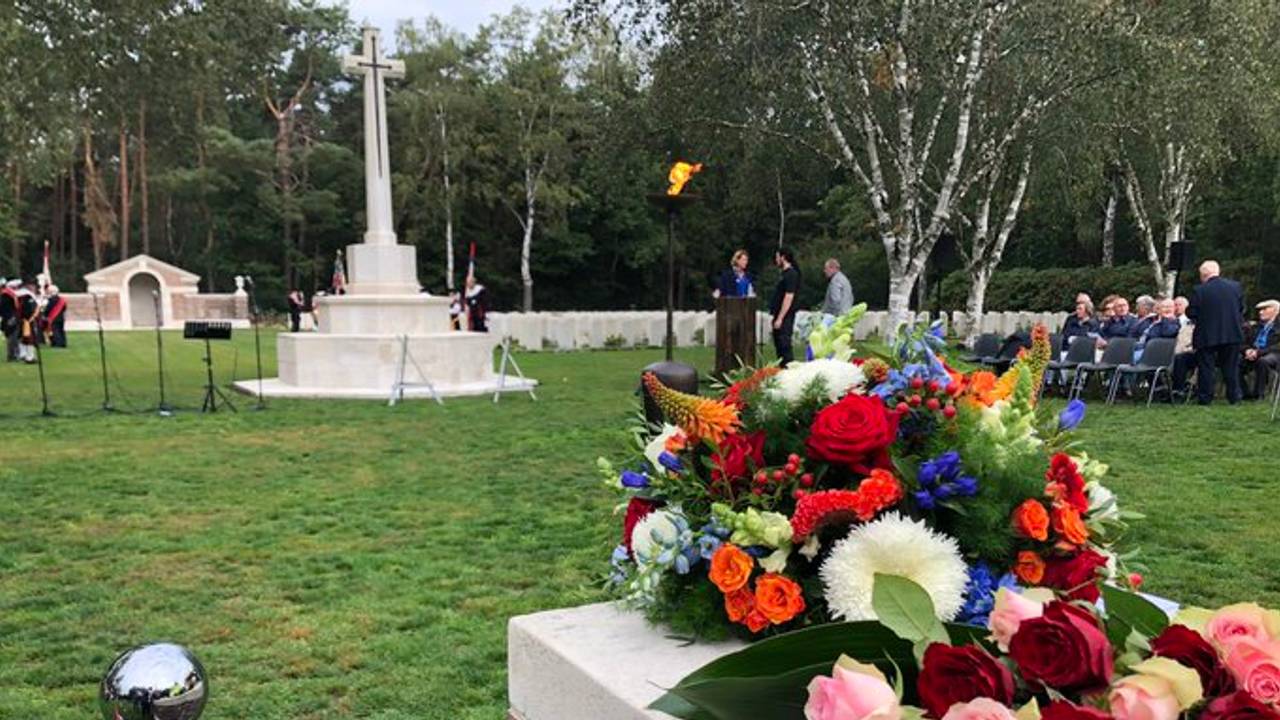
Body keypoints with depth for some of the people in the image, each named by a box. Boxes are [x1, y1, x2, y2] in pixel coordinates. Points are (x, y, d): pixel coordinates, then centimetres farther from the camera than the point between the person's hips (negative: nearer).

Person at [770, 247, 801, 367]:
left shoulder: (791, 274, -14)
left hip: (785, 317, -10)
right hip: (780, 316, 10)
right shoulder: (785, 273, 17)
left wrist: (780, 318, -22)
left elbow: (789, 297, -20)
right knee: (779, 345, 13)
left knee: (784, 346, -10)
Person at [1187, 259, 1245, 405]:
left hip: (1207, 336, -4)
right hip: (1232, 334, 4)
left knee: (1206, 367, 6)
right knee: (1231, 367, 14)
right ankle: (1234, 397, 18)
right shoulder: (1235, 286, -1)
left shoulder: (1200, 290, -15)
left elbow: (1191, 313, -11)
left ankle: (1205, 397, 7)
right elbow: (1242, 308, 7)